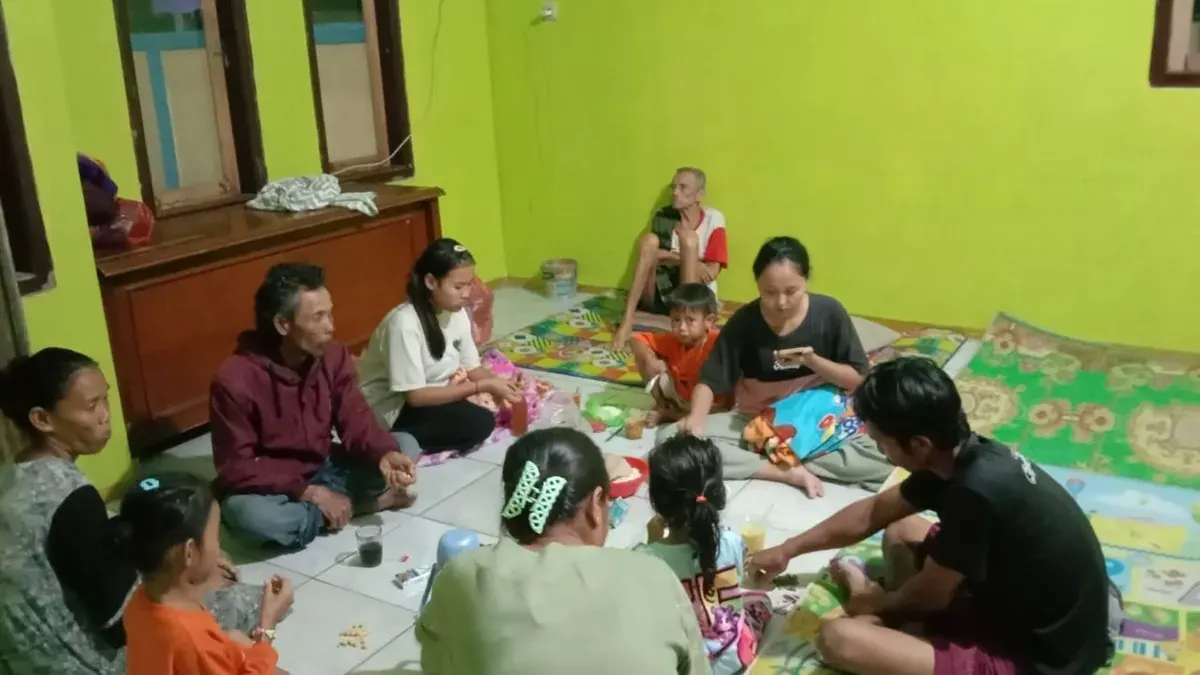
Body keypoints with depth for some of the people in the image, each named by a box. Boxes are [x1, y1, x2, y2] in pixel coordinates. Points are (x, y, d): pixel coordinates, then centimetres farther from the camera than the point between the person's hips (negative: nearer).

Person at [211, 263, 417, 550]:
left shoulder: (333, 355, -9)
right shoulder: (235, 380, -25)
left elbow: (356, 420, -8)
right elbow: (236, 468, -23)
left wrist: (386, 453, -30)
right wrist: (310, 493, -27)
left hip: (323, 469, 4)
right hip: (269, 486, -4)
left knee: (406, 446, -9)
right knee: (253, 515, -39)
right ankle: (358, 503, -18)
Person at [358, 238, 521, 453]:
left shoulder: (457, 312, -5)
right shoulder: (405, 323, -28)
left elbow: (473, 368, 3)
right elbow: (415, 395, -27)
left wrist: (497, 382, -20)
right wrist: (483, 386, -29)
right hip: (390, 412, -8)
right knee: (480, 423, -22)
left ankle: (406, 441, -1)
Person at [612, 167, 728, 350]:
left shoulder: (713, 219, 0)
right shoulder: (663, 217, 7)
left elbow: (711, 272, -8)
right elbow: (651, 254, -6)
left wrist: (669, 256, -11)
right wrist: (682, 258, -21)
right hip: (662, 295, 2)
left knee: (690, 239, -24)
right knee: (649, 239, -20)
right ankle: (627, 322, -32)